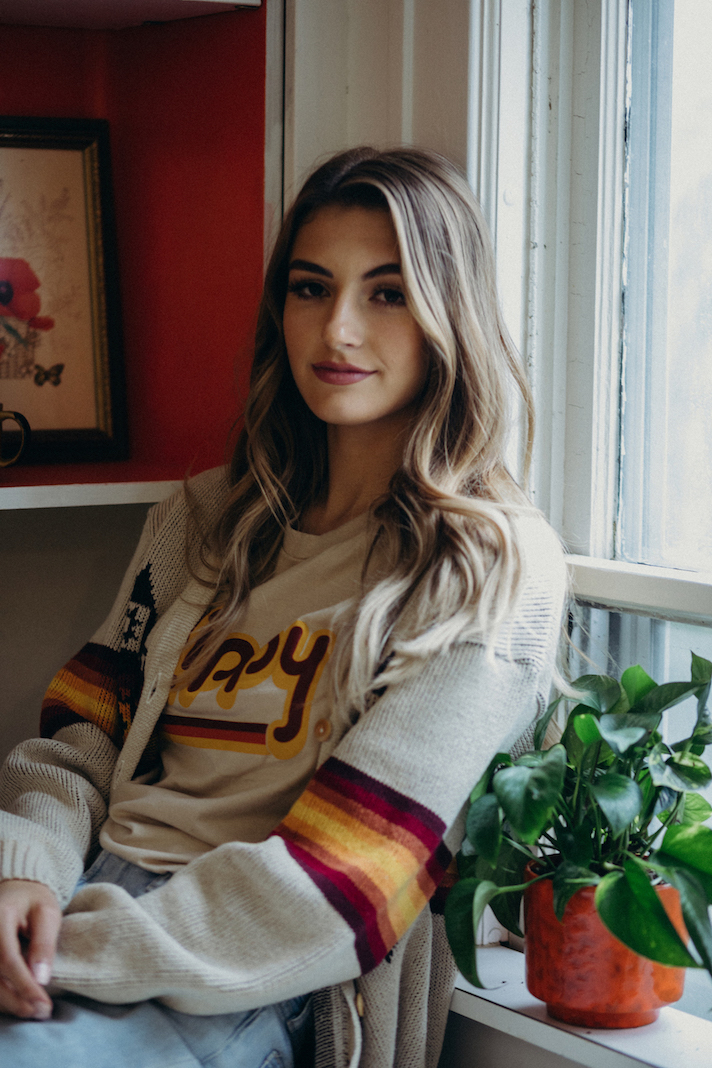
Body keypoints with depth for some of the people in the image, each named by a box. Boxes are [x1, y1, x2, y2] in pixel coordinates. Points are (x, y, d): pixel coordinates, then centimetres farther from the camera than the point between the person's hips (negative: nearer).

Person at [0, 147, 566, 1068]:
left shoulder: (495, 568, -3)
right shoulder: (204, 519, 17)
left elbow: (335, 893, -11)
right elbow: (86, 732, 14)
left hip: (253, 994, -6)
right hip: (96, 904, 6)